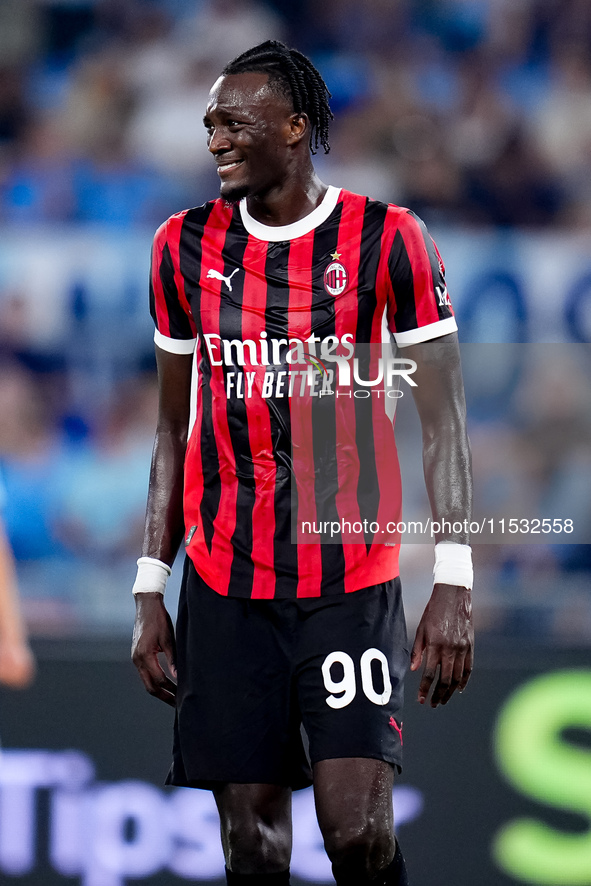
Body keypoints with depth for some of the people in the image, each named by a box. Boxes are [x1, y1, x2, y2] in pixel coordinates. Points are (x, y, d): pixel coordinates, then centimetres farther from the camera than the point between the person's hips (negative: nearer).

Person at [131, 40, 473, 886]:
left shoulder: (387, 240, -3)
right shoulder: (186, 246, 8)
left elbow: (444, 424, -4)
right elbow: (174, 429, 14)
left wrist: (452, 586, -12)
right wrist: (150, 593, 10)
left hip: (353, 588, -3)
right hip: (224, 588, 3)